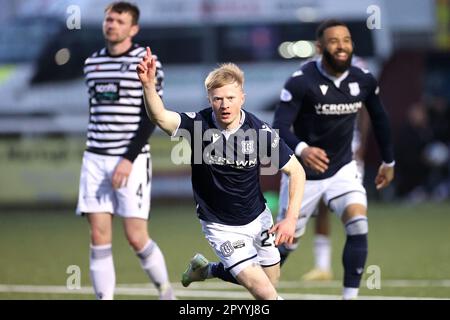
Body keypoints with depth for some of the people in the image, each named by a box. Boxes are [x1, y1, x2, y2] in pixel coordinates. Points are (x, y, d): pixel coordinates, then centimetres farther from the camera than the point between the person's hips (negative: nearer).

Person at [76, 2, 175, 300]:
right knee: (99, 236, -2)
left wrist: (129, 159, -17)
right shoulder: (92, 63, 13)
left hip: (132, 160, -5)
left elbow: (151, 116, -10)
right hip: (95, 160, 5)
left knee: (136, 237, -5)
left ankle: (165, 289, 18)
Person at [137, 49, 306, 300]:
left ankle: (206, 269, 42)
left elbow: (296, 171, -10)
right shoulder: (198, 124, -21)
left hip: (258, 219, 3)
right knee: (265, 292, -14)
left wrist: (291, 218, -19)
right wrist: (148, 84, -59)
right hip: (221, 227, -3)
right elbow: (160, 117, -40)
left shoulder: (260, 131, -18)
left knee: (272, 280, 22)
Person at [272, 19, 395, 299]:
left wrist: (389, 161, 17)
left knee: (359, 225, -20)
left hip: (342, 169, 3)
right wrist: (302, 150, -47)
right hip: (304, 174, -3)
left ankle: (351, 296, -15)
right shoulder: (301, 82, -22)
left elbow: (379, 119, 10)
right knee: (288, 242, 8)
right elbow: (279, 127, -27)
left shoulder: (364, 81, -8)